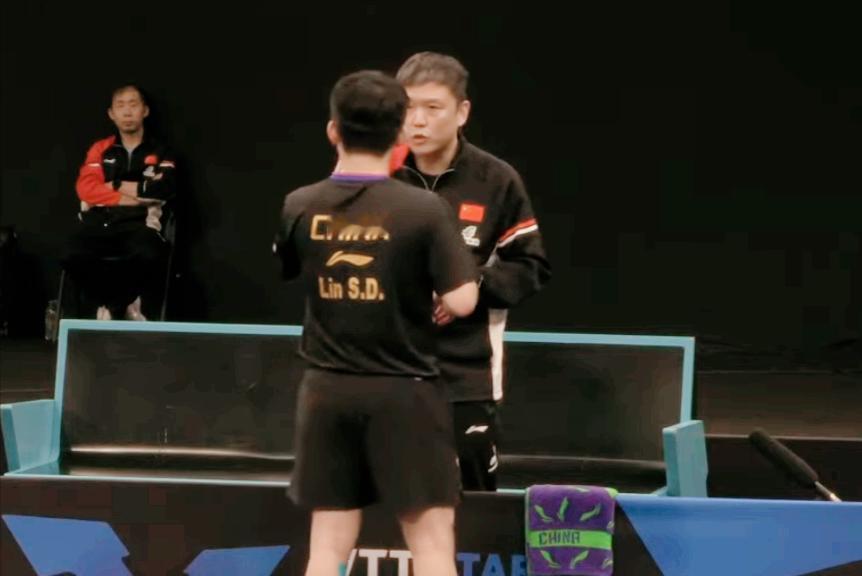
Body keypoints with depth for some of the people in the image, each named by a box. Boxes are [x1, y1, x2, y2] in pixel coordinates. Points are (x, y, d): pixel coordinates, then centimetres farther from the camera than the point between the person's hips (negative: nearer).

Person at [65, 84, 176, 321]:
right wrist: (135, 196, -3)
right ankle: (124, 306, -6)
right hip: (99, 221, 1)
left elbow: (165, 189, -4)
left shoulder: (160, 153, 16)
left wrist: (116, 186, 1)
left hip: (139, 224, -1)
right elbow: (86, 190, 3)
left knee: (147, 257, -39)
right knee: (74, 257, -34)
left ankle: (112, 307, -7)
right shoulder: (100, 150, 19)